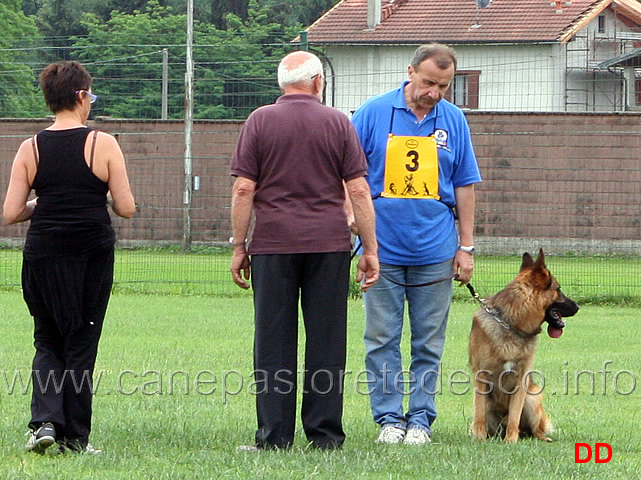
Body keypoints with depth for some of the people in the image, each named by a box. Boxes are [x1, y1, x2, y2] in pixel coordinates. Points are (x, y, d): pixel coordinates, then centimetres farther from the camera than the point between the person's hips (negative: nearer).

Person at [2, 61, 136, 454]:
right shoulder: (103, 145, -7)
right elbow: (126, 207, -7)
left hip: (44, 255, 2)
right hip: (93, 255, -2)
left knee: (47, 343, 14)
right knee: (81, 346, 7)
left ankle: (45, 420, -5)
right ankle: (75, 436, 10)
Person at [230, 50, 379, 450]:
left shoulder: (260, 121, 3)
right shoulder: (337, 123, 4)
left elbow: (243, 189, -2)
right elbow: (359, 190, 1)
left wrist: (239, 246, 5)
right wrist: (370, 249, 6)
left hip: (273, 242, 0)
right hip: (329, 242, 1)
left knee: (274, 342, 2)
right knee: (327, 340, 5)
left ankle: (274, 435, 1)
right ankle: (325, 433, 6)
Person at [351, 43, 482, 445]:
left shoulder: (454, 121, 7)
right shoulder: (375, 113, -1)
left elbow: (465, 185, 11)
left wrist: (466, 246, 8)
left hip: (434, 248, 1)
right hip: (383, 245, -1)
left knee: (429, 340, 4)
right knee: (382, 338, 1)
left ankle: (421, 418, 11)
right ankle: (389, 418, 8)